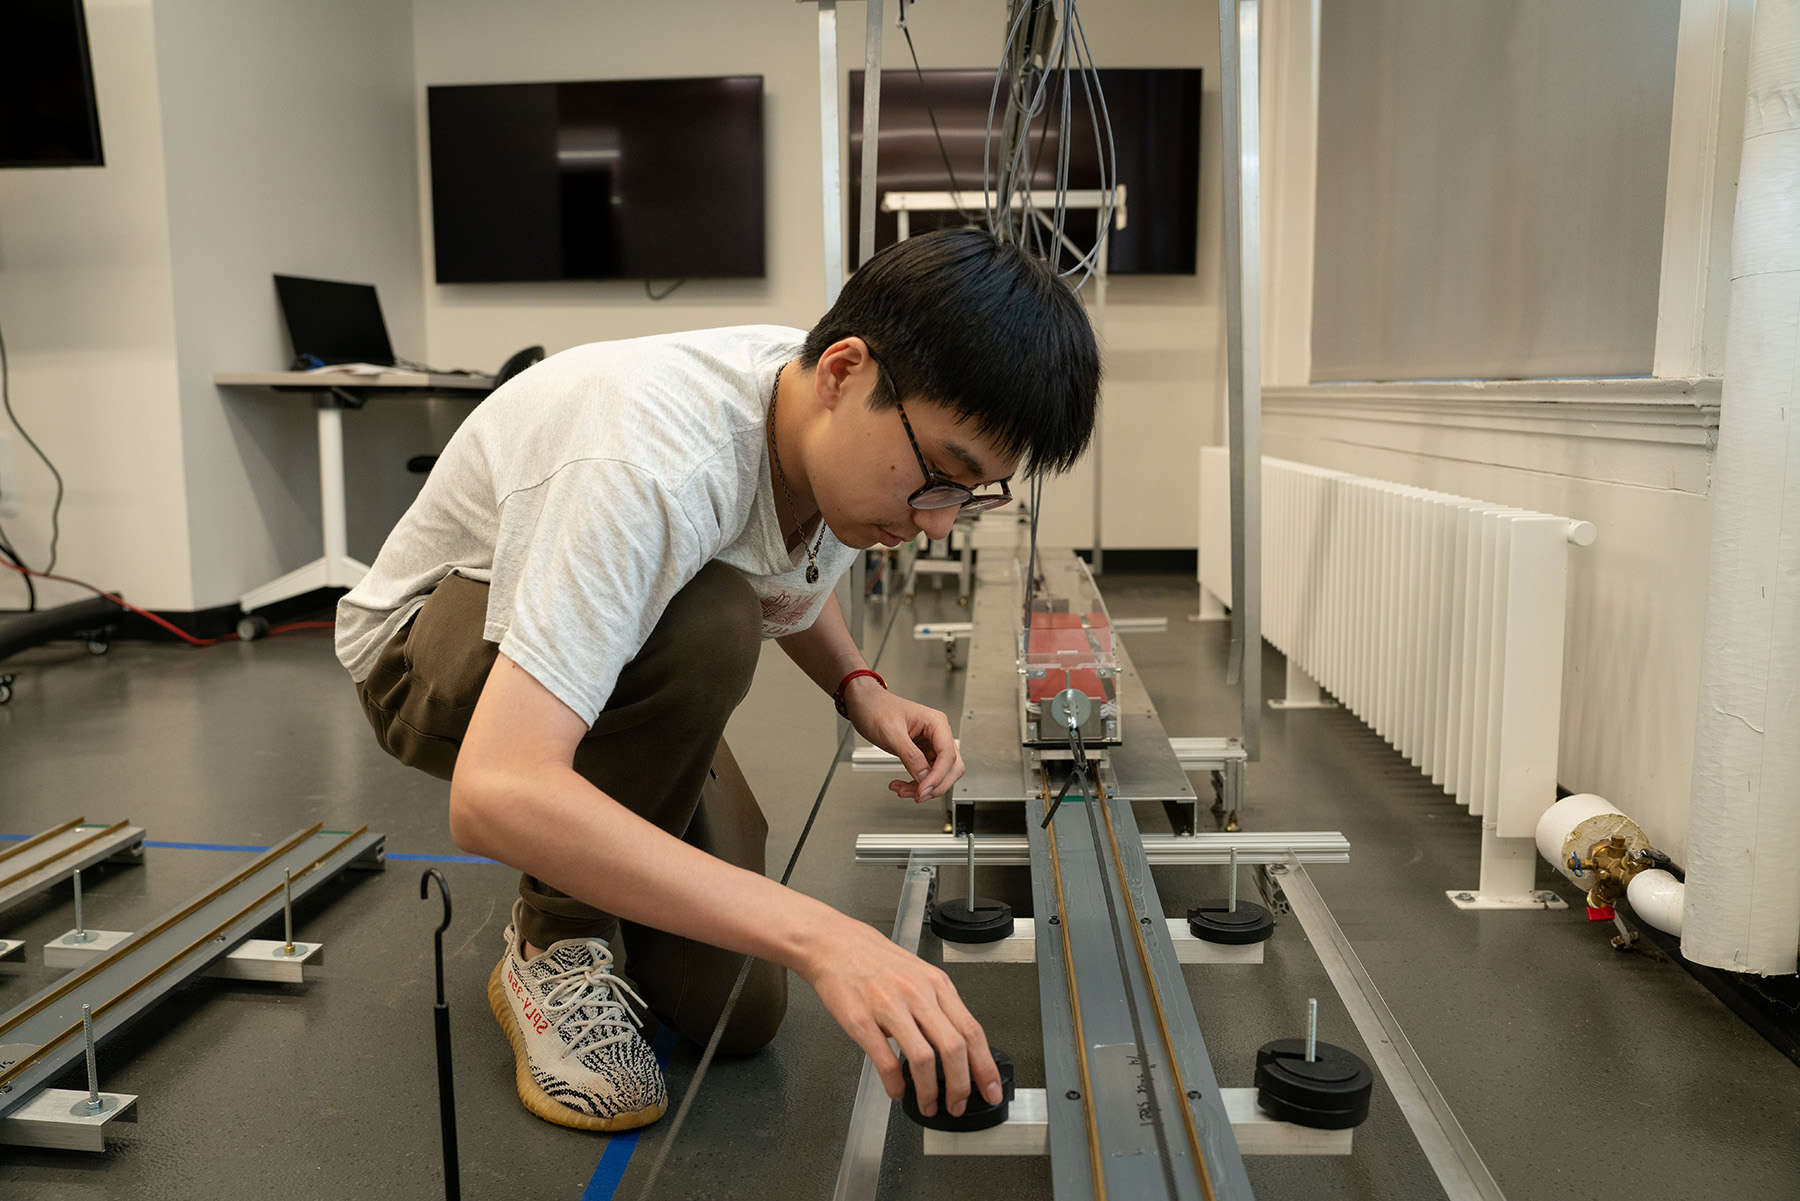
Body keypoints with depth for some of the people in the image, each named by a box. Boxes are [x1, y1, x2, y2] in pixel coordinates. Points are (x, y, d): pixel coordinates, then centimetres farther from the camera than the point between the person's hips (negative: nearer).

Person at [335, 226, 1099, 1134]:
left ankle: (571, 881, 24)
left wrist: (861, 691, -11)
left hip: (609, 666, 6)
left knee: (734, 1007, -7)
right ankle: (555, 945, -14)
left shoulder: (845, 434, -15)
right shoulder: (652, 467, -40)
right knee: (703, 622, -38)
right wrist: (817, 933, -53)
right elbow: (493, 796, -48)